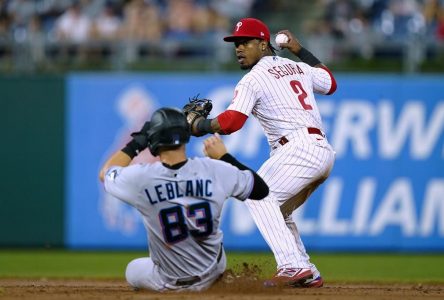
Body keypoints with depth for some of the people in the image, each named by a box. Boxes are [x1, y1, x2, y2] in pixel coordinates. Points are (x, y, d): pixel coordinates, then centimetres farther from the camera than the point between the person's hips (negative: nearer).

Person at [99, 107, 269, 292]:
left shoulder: (140, 178, -22)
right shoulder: (215, 170, -20)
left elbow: (105, 173, 2)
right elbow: (261, 190, -2)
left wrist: (137, 142, 5)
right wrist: (224, 156, 3)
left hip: (169, 283, 0)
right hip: (212, 274, 0)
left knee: (132, 270, 31)